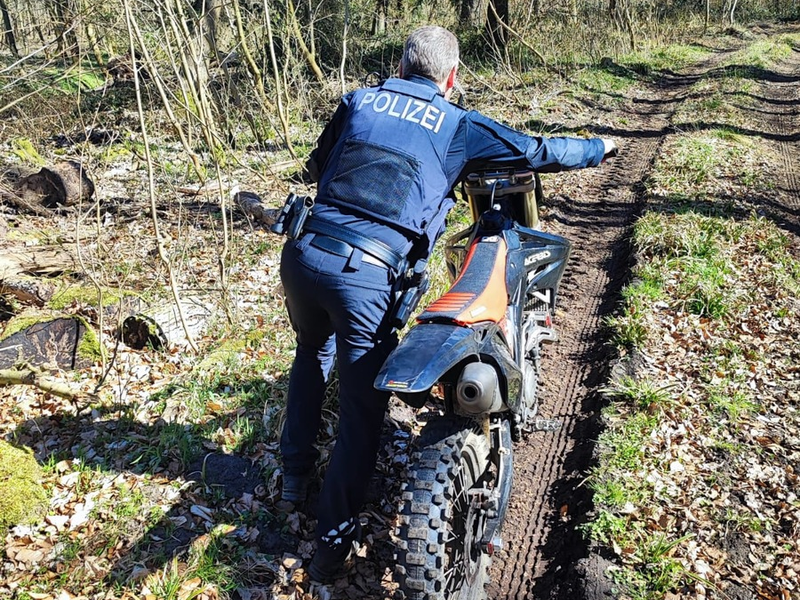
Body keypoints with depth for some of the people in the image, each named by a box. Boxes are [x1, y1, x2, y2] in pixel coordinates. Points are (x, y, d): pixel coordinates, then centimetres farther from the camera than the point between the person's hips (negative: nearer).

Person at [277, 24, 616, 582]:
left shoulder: (359, 101, 15)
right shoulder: (459, 126, 5)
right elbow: (536, 151, 12)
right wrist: (597, 148, 31)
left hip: (304, 252, 5)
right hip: (365, 274, -4)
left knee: (314, 353, 31)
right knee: (362, 405, 9)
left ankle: (295, 472, 41)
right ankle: (334, 539, 18)